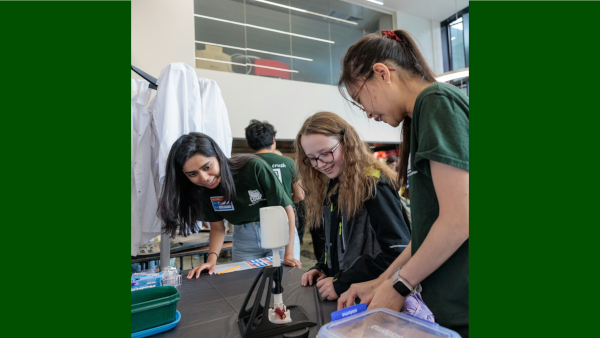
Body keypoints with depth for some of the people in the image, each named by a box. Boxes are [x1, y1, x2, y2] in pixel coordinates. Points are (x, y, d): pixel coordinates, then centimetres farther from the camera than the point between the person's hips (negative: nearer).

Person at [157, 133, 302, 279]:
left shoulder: (254, 167, -29)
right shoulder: (202, 190, -13)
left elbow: (286, 209, -22)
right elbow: (217, 227, -1)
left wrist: (288, 254, -23)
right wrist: (212, 258, -18)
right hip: (243, 239, 3)